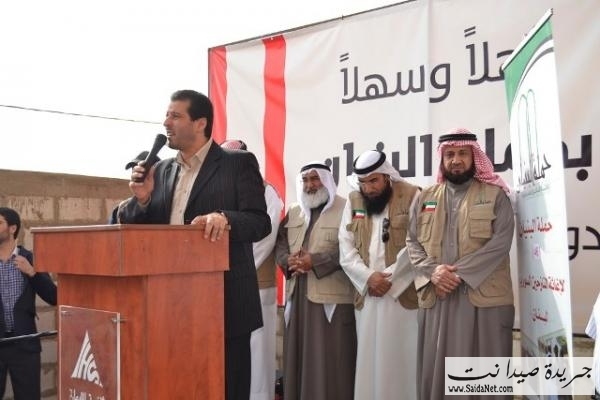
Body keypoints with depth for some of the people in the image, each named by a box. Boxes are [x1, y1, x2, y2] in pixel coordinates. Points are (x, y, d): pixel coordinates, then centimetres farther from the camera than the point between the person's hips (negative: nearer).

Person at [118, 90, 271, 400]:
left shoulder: (239, 163, -2)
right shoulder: (161, 170, 13)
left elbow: (260, 222, -13)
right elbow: (134, 228, 12)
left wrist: (224, 218, -32)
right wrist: (141, 200, -7)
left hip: (224, 303, -5)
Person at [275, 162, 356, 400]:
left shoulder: (345, 209, -4)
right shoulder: (293, 212, 17)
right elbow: (280, 244, 13)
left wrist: (314, 261, -17)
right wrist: (288, 261, -8)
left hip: (331, 296, -6)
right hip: (298, 295, 6)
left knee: (330, 360, -3)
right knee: (299, 356, 10)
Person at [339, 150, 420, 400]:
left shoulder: (411, 196, -3)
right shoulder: (353, 201, 11)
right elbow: (346, 248, 5)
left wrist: (389, 278, -13)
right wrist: (368, 277, -9)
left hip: (404, 294, -4)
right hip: (366, 296, 4)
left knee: (401, 360, -2)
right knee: (369, 360, 6)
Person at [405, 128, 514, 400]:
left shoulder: (495, 195, 5)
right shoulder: (426, 198, 15)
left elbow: (500, 242, -7)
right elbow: (412, 242, 9)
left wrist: (459, 272, -15)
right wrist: (432, 271, -10)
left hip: (483, 297, -3)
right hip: (436, 298, 3)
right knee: (436, 369, 6)